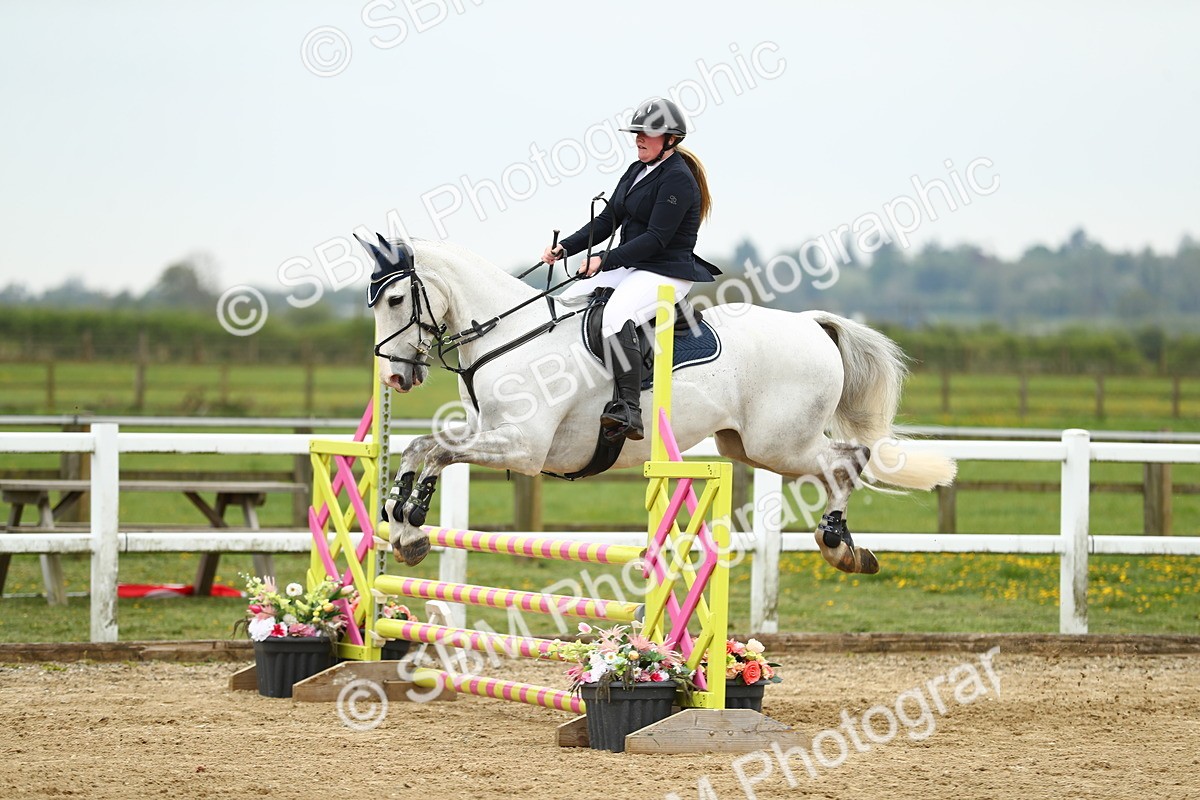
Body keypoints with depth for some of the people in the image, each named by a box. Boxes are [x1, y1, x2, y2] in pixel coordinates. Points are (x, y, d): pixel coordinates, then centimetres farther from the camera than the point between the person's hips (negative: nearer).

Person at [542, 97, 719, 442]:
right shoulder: (637, 171, 15)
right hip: (631, 269, 10)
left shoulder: (677, 179, -14)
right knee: (565, 300, 6)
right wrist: (564, 248, 1)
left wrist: (605, 261, -23)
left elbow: (656, 238, -21)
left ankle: (629, 411, -40)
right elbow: (607, 221, 14)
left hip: (667, 273, -10)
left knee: (616, 316, -36)